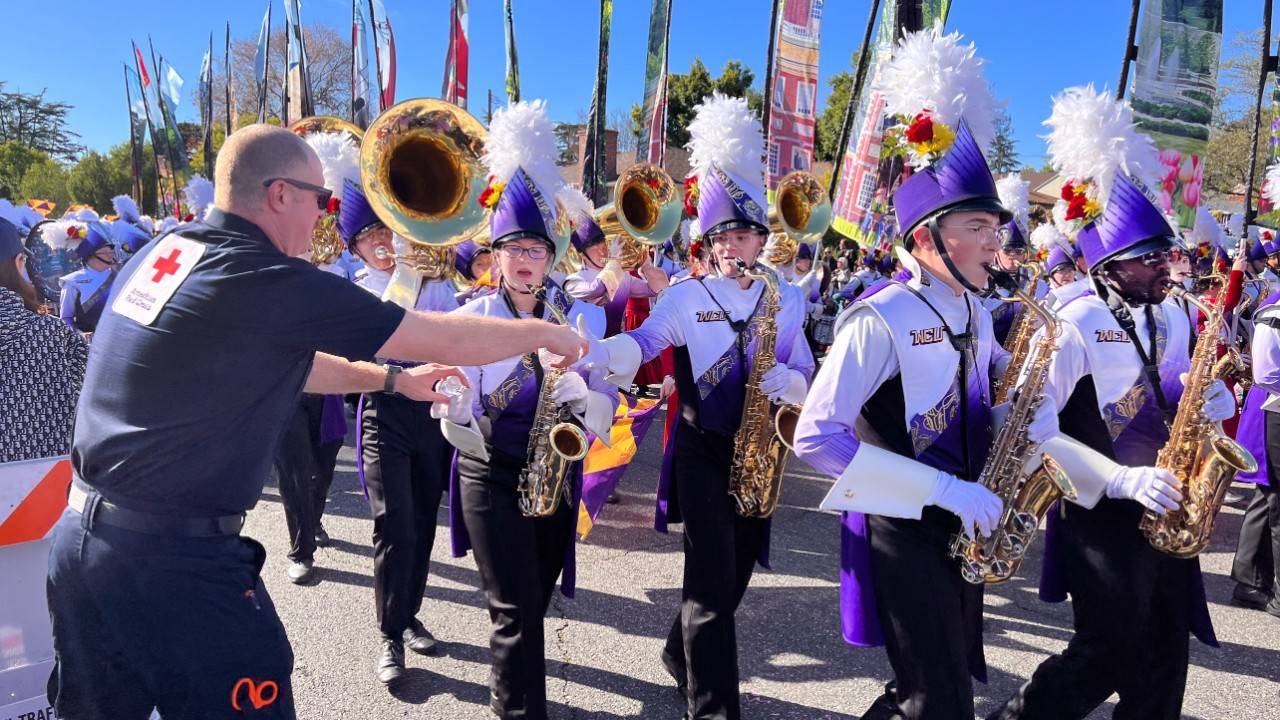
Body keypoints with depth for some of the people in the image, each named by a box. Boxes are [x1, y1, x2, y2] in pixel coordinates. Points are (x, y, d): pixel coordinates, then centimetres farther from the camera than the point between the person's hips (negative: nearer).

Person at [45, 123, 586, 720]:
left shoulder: (161, 251, 6)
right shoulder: (269, 281, -19)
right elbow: (447, 339, -14)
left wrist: (394, 378, 17)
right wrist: (547, 333, 1)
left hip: (77, 538, 9)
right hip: (174, 561, -9)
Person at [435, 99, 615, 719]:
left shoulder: (581, 315, 0)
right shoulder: (470, 318, -6)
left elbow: (605, 409, -5)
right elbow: (451, 417, -12)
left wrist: (580, 395, -26)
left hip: (556, 475, 3)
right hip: (491, 477, -3)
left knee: (536, 601, 18)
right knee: (517, 608, -7)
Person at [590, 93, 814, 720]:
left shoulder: (788, 298, 5)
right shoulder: (686, 296, -4)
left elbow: (804, 372, 4)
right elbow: (642, 343, -15)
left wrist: (783, 380, -19)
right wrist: (588, 353, -34)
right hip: (703, 450, -4)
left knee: (735, 575, 16)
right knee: (712, 581, -9)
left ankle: (682, 657, 40)